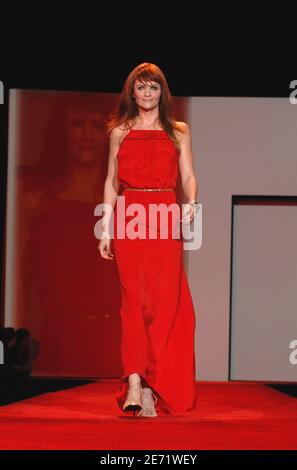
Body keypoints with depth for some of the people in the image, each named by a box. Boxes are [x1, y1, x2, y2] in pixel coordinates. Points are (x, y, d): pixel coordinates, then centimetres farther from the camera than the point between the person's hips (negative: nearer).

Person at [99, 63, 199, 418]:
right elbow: (111, 182, 14)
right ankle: (136, 383, -17)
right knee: (134, 298, -11)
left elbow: (188, 177, 9)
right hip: (128, 219, 0)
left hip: (165, 221, 0)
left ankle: (154, 386, -1)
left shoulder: (179, 132, 14)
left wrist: (191, 203, -12)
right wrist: (106, 228, 7)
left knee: (165, 301, -6)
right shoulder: (120, 131, 15)